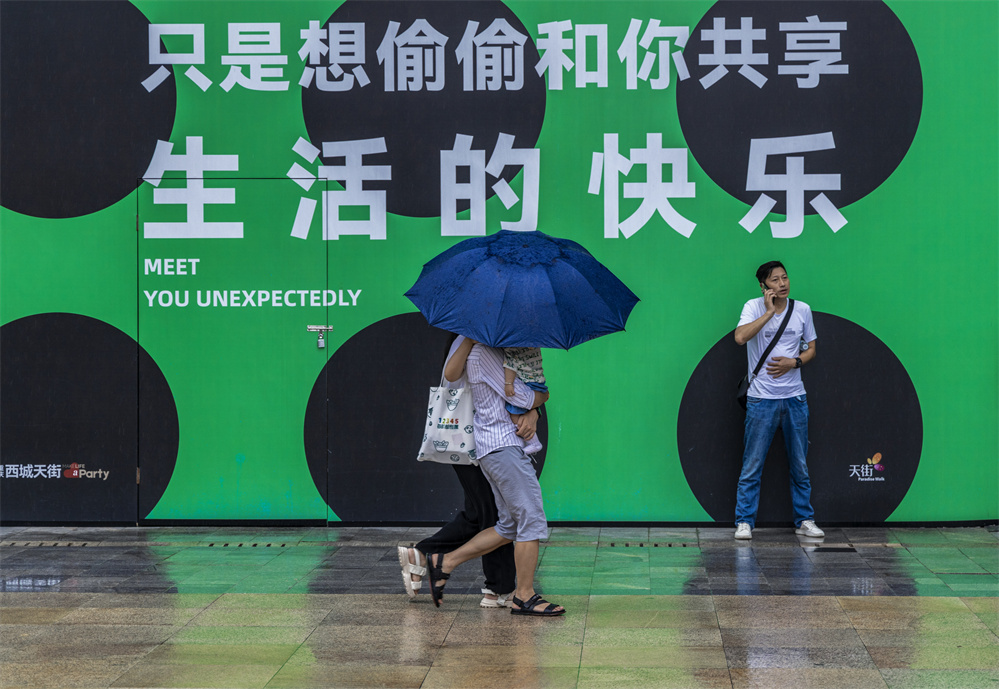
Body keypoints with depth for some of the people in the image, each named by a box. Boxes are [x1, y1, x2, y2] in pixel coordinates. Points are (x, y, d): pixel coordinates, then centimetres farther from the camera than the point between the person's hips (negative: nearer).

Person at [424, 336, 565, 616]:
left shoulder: (496, 351, 20)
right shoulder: (483, 352, -12)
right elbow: (520, 397, -15)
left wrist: (531, 413, -8)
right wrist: (542, 396, 7)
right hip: (504, 446, -11)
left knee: (510, 526, 12)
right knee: (532, 521, -9)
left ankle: (444, 562, 15)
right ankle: (524, 596, -4)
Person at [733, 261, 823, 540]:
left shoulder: (802, 309, 5)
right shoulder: (754, 307, -5)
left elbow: (811, 348, 15)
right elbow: (740, 337, -23)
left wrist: (794, 362, -5)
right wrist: (769, 311, -21)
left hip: (795, 398, 3)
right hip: (761, 399, -3)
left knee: (800, 465, 10)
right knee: (752, 465, -1)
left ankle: (804, 520, 20)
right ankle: (744, 522, 7)